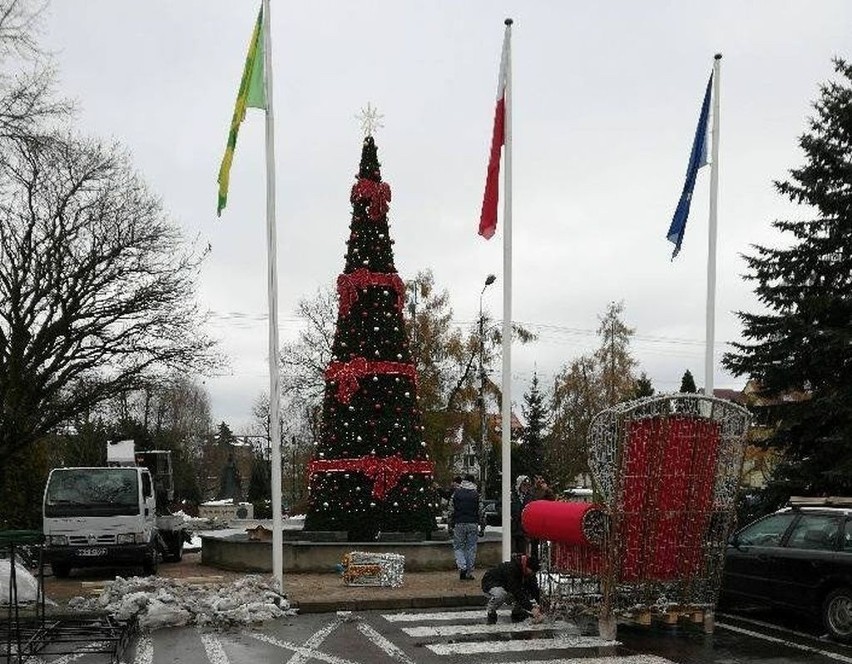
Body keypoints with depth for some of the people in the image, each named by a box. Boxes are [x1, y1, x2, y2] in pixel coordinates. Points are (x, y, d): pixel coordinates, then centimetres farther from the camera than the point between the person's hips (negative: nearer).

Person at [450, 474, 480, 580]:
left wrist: (451, 525, 10)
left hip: (459, 523, -1)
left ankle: (462, 567, -12)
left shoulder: (456, 493, 2)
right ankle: (469, 573, 7)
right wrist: (481, 527, 7)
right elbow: (481, 511, 1)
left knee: (458, 546, 10)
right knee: (471, 548, 7)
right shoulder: (477, 494, 2)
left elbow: (451, 510, 3)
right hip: (473, 523, 1)